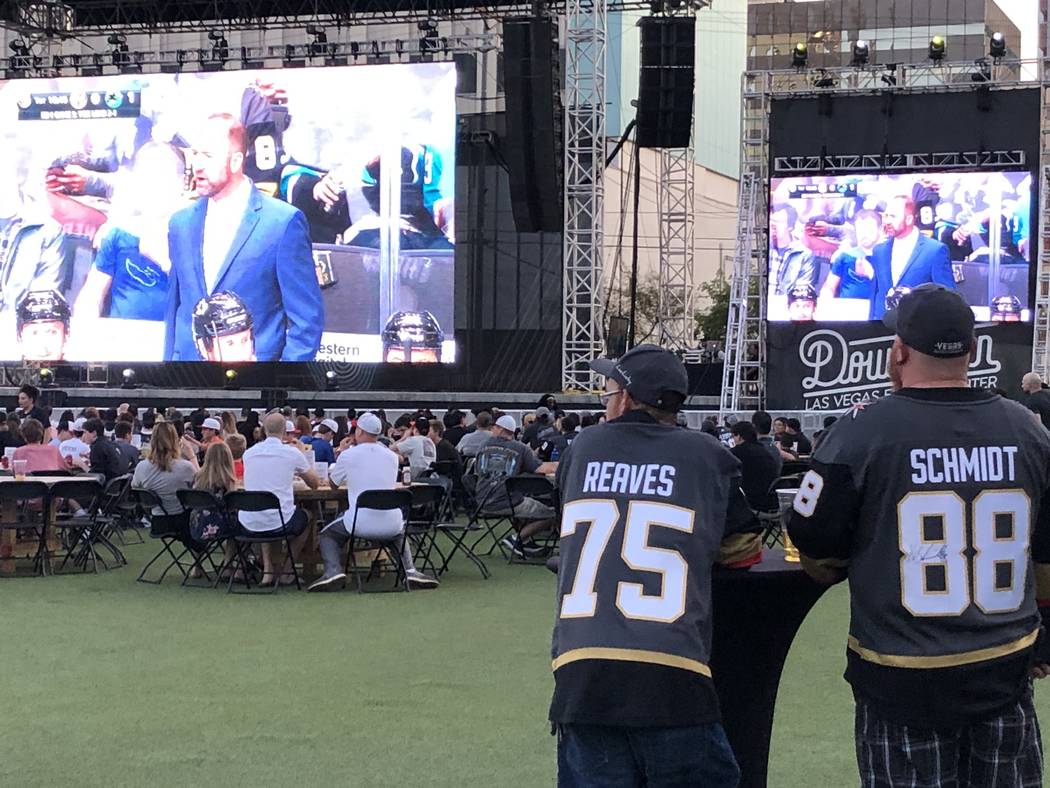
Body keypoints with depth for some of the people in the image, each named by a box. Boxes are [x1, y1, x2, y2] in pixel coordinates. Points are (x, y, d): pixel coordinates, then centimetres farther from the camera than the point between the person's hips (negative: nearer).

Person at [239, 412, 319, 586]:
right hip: (280, 523, -3)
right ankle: (285, 572, 27)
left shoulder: (249, 453, 6)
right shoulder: (292, 453, -6)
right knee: (305, 518, 30)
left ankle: (268, 570, 24)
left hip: (249, 524, 4)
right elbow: (314, 483, 10)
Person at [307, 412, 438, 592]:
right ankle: (410, 571, 15)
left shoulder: (348, 455, -1)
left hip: (360, 524, -3)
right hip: (390, 525, 3)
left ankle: (333, 571, -3)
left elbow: (333, 482, 17)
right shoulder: (391, 456, 9)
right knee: (400, 533, 38)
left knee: (328, 535, 22)